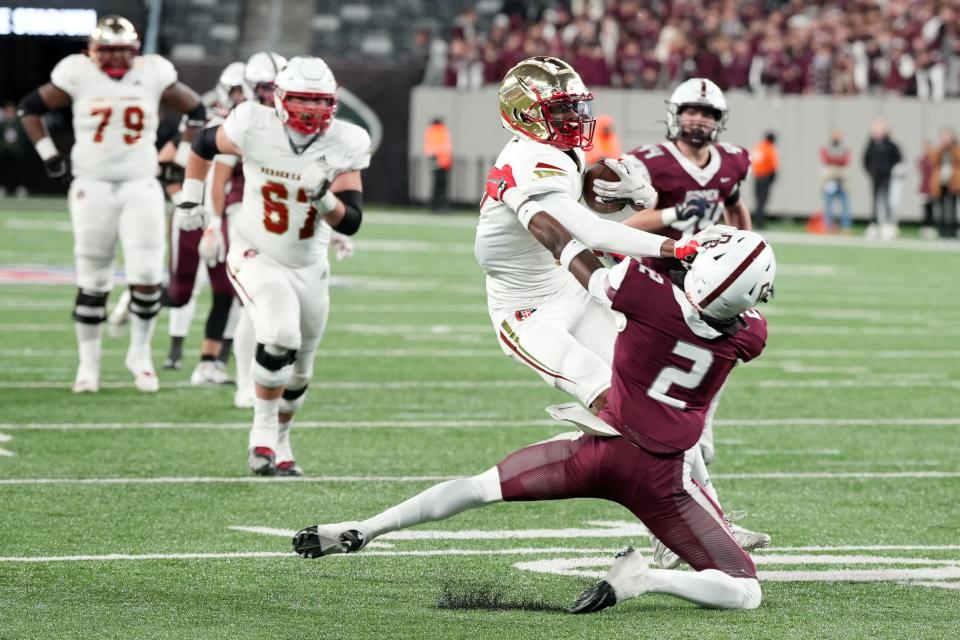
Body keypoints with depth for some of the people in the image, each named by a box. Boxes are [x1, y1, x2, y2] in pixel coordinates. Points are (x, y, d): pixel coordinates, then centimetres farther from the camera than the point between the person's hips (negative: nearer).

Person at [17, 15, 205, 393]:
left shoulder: (153, 76, 0)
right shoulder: (79, 76, -3)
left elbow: (195, 111, 13)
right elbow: (30, 108, 8)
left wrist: (182, 161, 8)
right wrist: (49, 156, 2)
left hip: (141, 187, 1)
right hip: (92, 187, -1)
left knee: (147, 277, -8)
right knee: (92, 282, 2)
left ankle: (140, 354, 12)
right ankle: (88, 364, 12)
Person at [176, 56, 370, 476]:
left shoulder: (344, 146, -12)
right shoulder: (255, 127, -17)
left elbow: (351, 223, -14)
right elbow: (204, 145, 3)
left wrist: (326, 200, -34)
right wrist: (190, 201, 3)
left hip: (308, 267, 4)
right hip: (255, 257, -4)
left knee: (298, 371, 16)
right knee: (279, 338, -29)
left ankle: (280, 443, 39)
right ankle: (263, 435, -13)